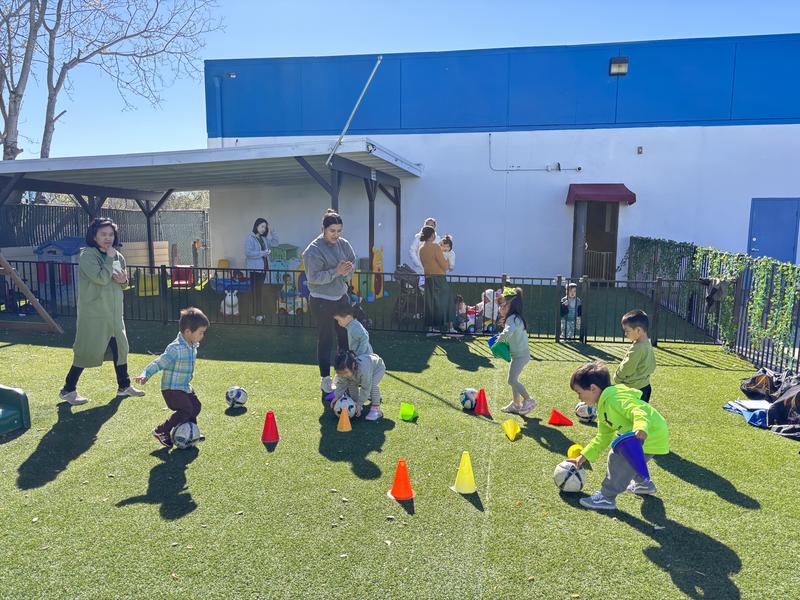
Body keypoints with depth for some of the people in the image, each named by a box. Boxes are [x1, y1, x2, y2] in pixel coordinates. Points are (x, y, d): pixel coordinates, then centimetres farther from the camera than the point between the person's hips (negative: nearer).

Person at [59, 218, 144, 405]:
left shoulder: (118, 256, 9)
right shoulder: (87, 255, -12)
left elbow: (123, 282, 19)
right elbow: (101, 279, -24)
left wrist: (124, 280, -4)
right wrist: (109, 258, -17)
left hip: (114, 313, 7)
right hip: (94, 314, -7)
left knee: (121, 348, 11)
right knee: (87, 351, -1)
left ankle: (124, 386, 25)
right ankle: (68, 390, 14)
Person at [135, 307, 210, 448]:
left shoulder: (193, 346, 3)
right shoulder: (176, 348, -26)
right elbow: (159, 362, -28)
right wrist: (146, 374, -40)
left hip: (185, 387, 9)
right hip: (172, 389, -9)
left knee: (195, 407, 17)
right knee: (186, 410, -17)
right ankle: (161, 431, -1)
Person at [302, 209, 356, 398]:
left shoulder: (344, 244, 3)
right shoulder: (314, 250, -16)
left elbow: (353, 262, 12)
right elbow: (313, 277, -20)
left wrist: (348, 269, -11)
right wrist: (336, 271, -26)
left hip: (341, 297, 7)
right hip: (322, 301, -7)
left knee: (346, 337, 14)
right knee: (325, 340, 1)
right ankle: (325, 382, 14)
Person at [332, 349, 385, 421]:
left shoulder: (363, 369, -47)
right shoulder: (344, 370, -29)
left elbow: (365, 388, -37)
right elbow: (341, 384, -14)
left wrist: (360, 403, -32)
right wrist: (337, 396, -26)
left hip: (378, 367, -6)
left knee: (372, 385, -31)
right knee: (352, 384, -11)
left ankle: (376, 409, -18)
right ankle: (355, 405, 9)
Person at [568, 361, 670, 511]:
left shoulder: (615, 398, -23)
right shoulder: (603, 406, 11)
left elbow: (638, 411, -39)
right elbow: (603, 437, 17)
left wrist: (640, 429, -60)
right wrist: (584, 456, 15)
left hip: (650, 435, -11)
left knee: (618, 458, -14)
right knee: (628, 457, 29)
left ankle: (606, 497, -3)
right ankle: (643, 484, 49)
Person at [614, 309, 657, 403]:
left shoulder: (636, 348, -23)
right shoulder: (648, 345, 6)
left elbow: (626, 368, -19)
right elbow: (652, 366, 16)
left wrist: (617, 378, -2)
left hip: (634, 389, -10)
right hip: (645, 386, 10)